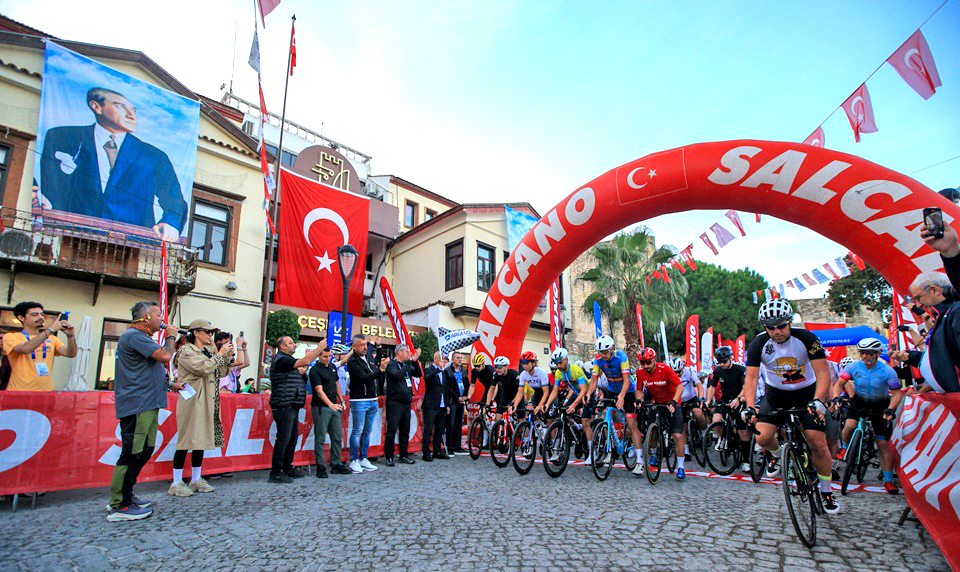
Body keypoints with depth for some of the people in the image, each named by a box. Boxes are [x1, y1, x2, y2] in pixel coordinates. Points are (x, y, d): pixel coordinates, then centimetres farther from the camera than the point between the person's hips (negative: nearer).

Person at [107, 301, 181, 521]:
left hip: (147, 404, 11)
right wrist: (171, 336, -5)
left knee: (144, 451, 15)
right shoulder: (134, 336, -13)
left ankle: (126, 497, 25)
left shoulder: (141, 337, 22)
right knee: (132, 454, -7)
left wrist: (170, 384, 21)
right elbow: (164, 356, -23)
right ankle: (119, 507, 0)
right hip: (137, 405, -11)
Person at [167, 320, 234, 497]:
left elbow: (221, 372, 17)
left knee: (201, 439, 11)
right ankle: (176, 484, 2)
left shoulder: (208, 351, 17)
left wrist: (228, 356, 6)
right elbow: (203, 369, -19)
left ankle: (196, 480, 19)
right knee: (187, 440, -6)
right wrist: (220, 354, -12)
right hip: (192, 401, -8)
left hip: (208, 402, 8)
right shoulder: (186, 351, -6)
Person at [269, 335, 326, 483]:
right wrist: (320, 347, -14)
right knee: (283, 439, -8)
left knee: (292, 438, 14)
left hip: (292, 407, 10)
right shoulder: (281, 360, -13)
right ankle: (275, 473, -2)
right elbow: (305, 361, -20)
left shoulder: (287, 360, 20)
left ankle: (287, 468, 23)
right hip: (284, 406, -10)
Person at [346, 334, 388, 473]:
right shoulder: (352, 361, -8)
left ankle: (363, 459, 21)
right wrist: (380, 369, -23)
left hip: (373, 400, 7)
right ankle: (354, 461, 8)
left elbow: (379, 379, 21)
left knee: (367, 432, 12)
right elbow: (364, 378, -20)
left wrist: (381, 365, 7)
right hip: (359, 401, -7)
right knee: (357, 431, -2)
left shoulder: (369, 358, 14)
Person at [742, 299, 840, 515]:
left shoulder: (805, 338, -20)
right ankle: (777, 455, 20)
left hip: (807, 392, 0)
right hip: (776, 393, 1)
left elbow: (823, 372, -24)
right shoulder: (759, 343, -18)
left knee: (818, 443, -7)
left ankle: (827, 492, 17)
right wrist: (750, 407, -37)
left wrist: (818, 400, -41)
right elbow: (751, 378, -22)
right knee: (762, 437, -17)